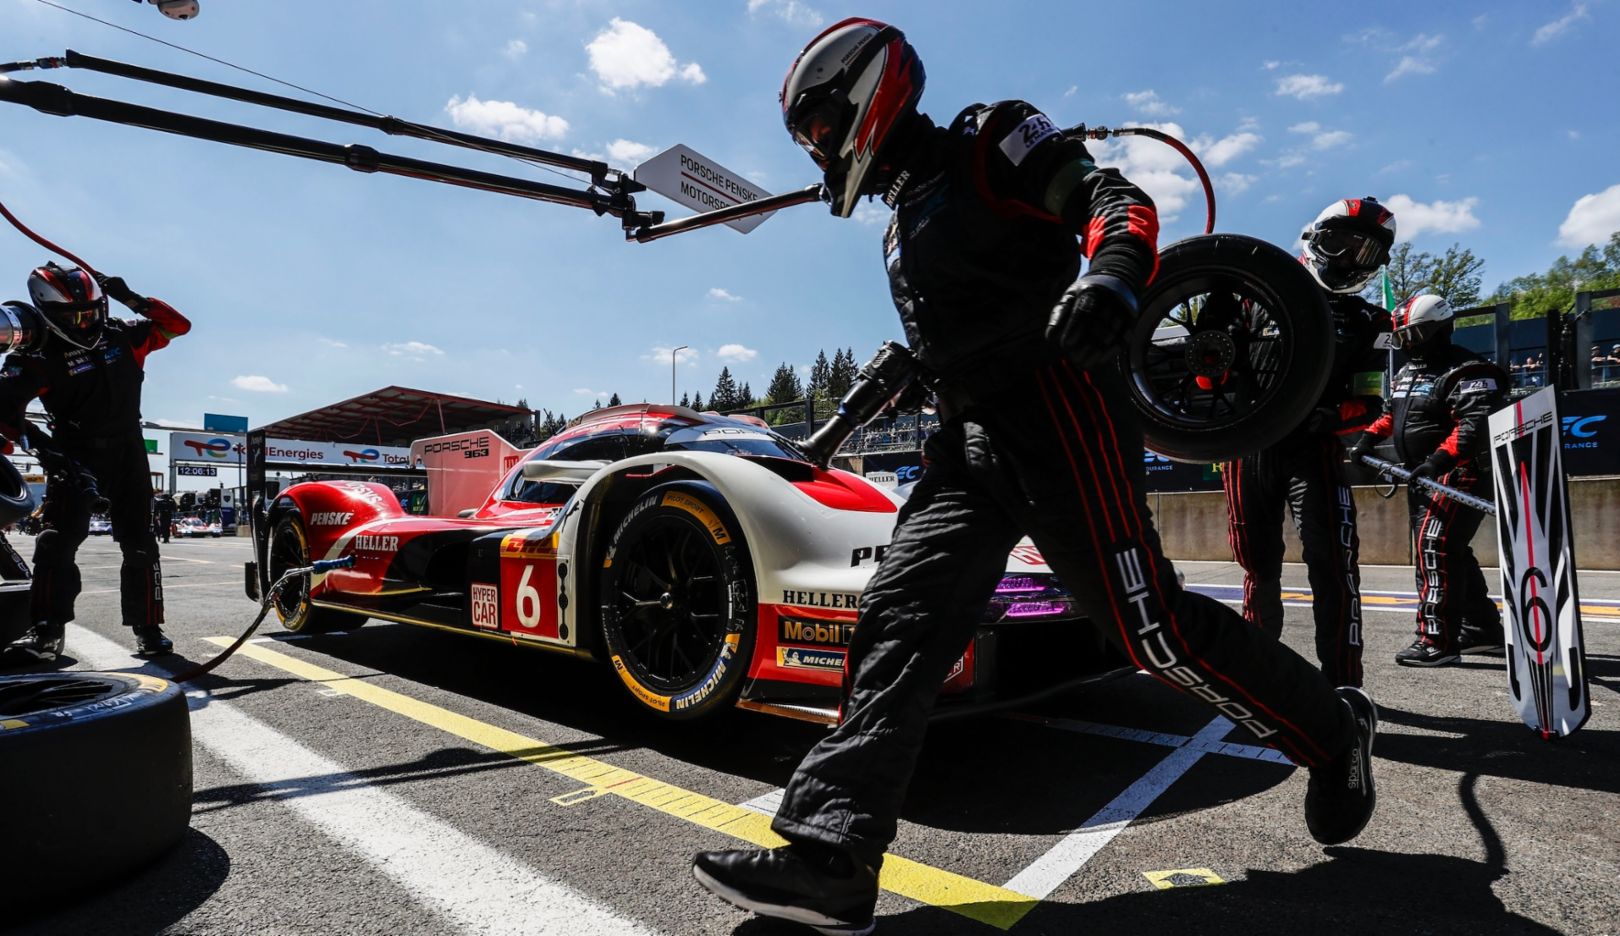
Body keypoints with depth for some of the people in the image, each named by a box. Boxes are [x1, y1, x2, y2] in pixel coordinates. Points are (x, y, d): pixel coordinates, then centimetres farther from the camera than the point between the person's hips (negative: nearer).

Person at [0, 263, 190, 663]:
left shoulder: (123, 336, 4)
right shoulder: (41, 357, -8)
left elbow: (178, 326, 7)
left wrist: (134, 300, -5)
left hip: (127, 450, 3)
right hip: (75, 453, -2)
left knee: (139, 544, 2)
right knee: (57, 541, -13)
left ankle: (148, 629, 7)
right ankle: (47, 631, -11)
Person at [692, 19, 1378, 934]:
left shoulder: (991, 144, 3)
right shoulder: (905, 216, 27)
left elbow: (1117, 201, -11)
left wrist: (1109, 281, -31)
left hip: (1055, 405, -8)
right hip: (972, 434, 8)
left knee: (1152, 627, -9)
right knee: (900, 615, -6)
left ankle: (1334, 729, 19)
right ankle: (832, 856, -8)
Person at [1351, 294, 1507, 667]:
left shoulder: (1466, 371, -14)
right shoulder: (1406, 373, 15)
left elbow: (1475, 424, -26)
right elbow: (1391, 414, 28)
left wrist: (1440, 458, -36)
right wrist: (1369, 437, 12)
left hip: (1458, 472, -10)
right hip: (1422, 477, 10)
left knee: (1433, 546, -19)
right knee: (1450, 551, 15)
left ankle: (1437, 639, -18)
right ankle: (1482, 627, 28)